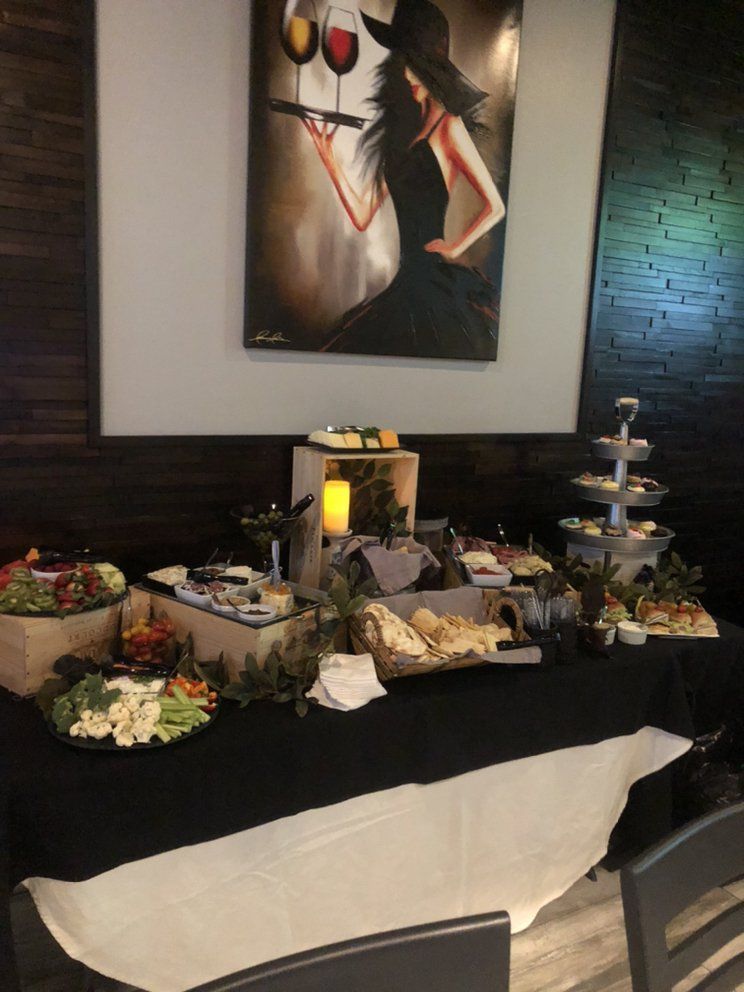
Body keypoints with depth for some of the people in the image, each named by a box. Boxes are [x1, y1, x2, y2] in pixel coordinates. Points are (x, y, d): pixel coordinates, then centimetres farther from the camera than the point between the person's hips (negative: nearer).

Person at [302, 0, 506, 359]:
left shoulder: (449, 127, -6)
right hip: (410, 280, 8)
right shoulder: (401, 132, 17)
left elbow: (495, 207, -12)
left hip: (436, 281, -8)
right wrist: (328, 155, 7)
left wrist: (454, 247, -10)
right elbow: (361, 216, 13)